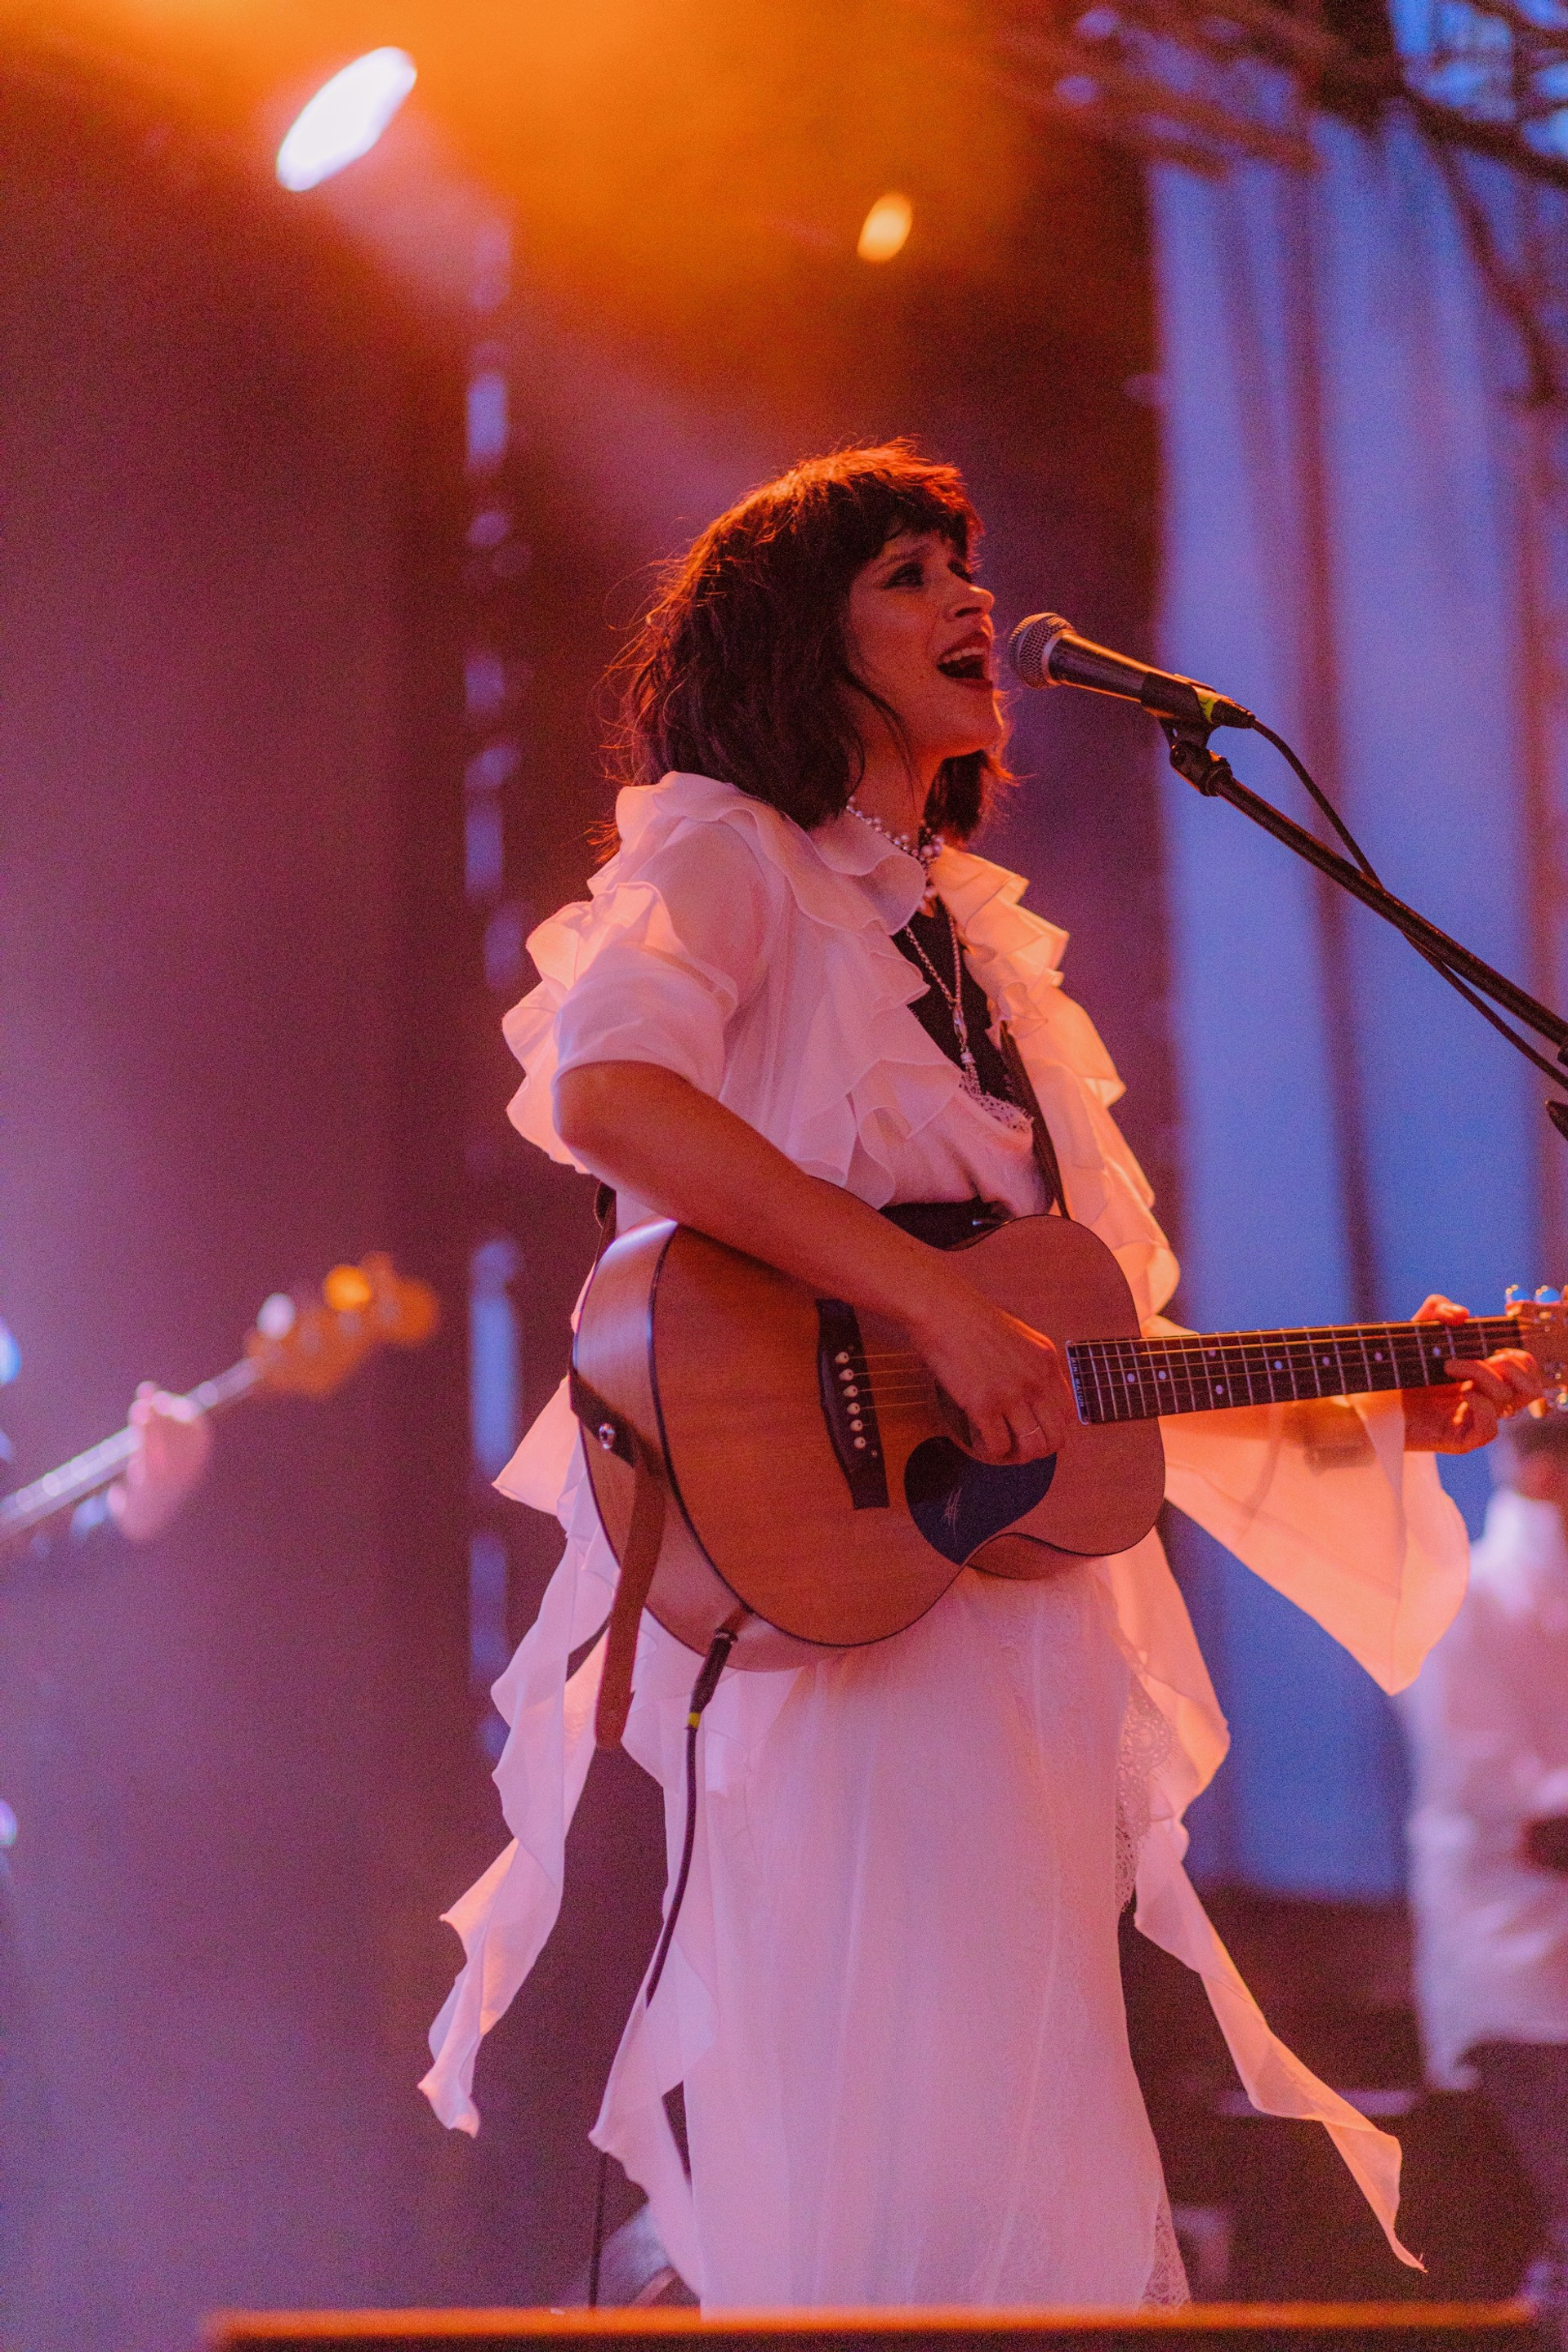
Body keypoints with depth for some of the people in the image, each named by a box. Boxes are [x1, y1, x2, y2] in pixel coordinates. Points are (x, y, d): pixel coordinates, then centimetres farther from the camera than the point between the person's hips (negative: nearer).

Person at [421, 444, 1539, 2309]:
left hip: (1020, 1583, 8)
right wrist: (940, 1306, -26)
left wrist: (1380, 1415, 12)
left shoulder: (973, 931, 23)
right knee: (901, 2177, -14)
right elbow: (601, 1091, -23)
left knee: (1043, 2180, 5)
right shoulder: (728, 858, 1)